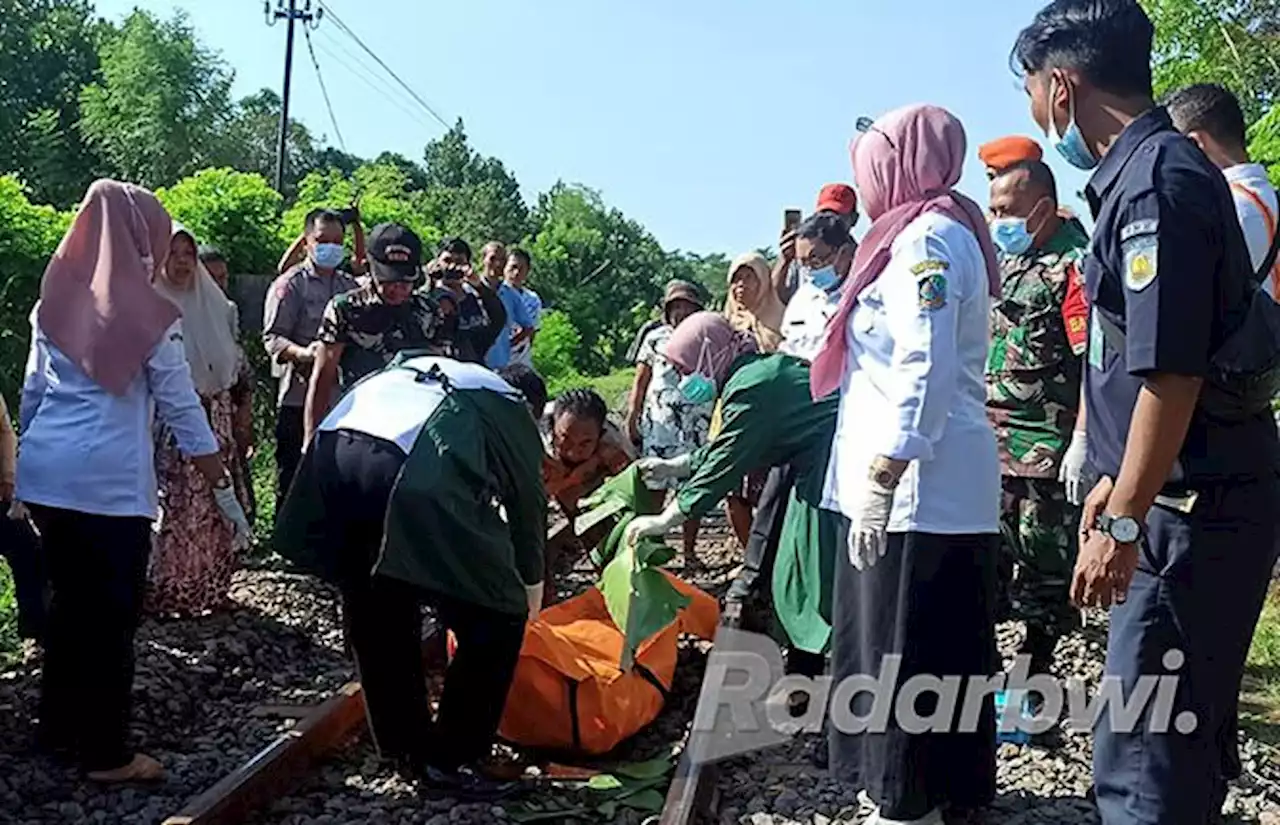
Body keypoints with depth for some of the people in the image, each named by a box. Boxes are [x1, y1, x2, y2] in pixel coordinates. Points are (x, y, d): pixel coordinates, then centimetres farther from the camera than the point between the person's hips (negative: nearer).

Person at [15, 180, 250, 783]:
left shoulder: (54, 304, 11)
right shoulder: (150, 316, -5)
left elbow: (31, 395, 16)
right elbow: (183, 411, -5)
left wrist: (22, 466, 27)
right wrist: (225, 491, 0)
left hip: (44, 474, 6)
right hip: (111, 482, -6)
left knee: (69, 602, 19)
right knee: (112, 615, 5)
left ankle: (58, 729, 32)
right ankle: (106, 754, 13)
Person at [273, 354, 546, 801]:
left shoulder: (418, 368, 40)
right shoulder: (514, 411, 26)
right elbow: (527, 507, 31)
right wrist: (530, 605, 45)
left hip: (333, 454, 7)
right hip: (412, 476, -6)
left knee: (376, 618, 26)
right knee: (497, 620, 11)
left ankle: (404, 744, 37)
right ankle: (449, 759, 18)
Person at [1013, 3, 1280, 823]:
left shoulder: (1156, 178, -17)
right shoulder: (1145, 170, 13)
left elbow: (1172, 373, -23)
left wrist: (1123, 520, -18)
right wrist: (1118, 483, 22)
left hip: (1195, 509, -10)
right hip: (1192, 497, 10)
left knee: (1143, 757, -3)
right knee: (1186, 729, 22)